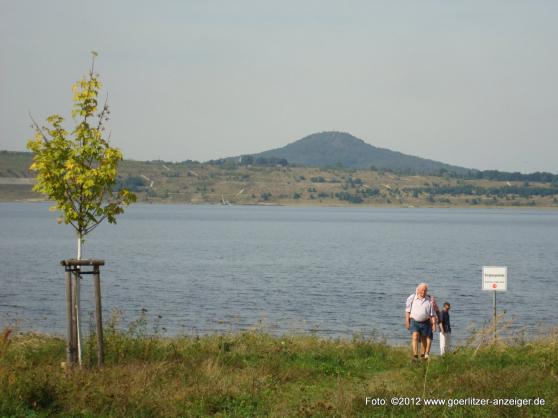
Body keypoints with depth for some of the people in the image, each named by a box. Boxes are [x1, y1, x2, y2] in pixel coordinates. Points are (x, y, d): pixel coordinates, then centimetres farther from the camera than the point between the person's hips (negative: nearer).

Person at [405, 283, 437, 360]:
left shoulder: (429, 301, 4)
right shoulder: (412, 298, 3)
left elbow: (432, 314, 5)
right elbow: (407, 311, 7)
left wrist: (434, 323, -3)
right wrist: (407, 322, 2)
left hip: (425, 322, 2)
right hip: (414, 321, -2)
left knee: (427, 339, 6)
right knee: (415, 336, -19)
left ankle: (426, 355, 24)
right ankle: (415, 355, -26)